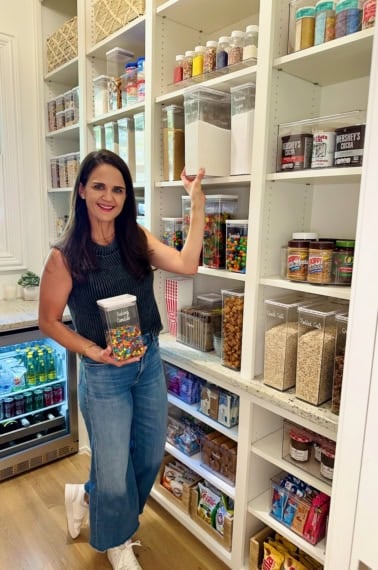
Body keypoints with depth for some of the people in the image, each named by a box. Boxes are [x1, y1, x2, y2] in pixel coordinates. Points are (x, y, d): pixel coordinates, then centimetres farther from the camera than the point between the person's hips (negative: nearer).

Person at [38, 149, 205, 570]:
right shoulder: (65, 256, -13)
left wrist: (197, 205, -19)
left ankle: (88, 497, 52)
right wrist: (94, 351, -19)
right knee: (114, 469, 12)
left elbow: (187, 264, -16)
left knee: (150, 457, 21)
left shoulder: (138, 240, -2)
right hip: (103, 374, -4)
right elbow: (48, 321, -7)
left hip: (150, 363, 5)